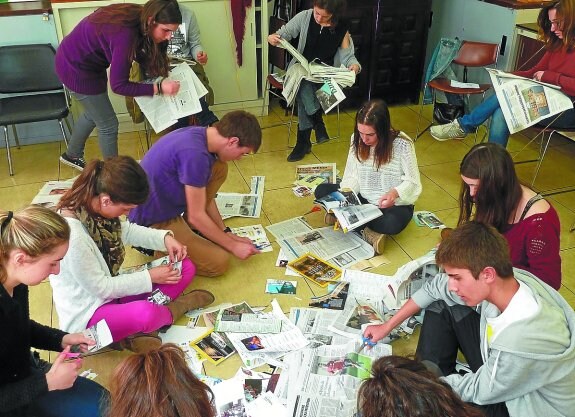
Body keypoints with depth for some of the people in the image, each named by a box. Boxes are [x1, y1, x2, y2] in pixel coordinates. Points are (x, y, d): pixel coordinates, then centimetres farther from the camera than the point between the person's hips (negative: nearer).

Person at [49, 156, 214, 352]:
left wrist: (164, 238, -4)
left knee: (186, 268, 1)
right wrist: (149, 277, -14)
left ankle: (137, 329, -12)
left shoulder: (93, 204, -8)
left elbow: (125, 230, 11)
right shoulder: (72, 235, -32)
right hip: (85, 315, -9)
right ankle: (169, 311, -3)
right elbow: (101, 288, -21)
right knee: (145, 313, -40)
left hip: (111, 289, 9)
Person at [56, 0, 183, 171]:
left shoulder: (136, 18, -11)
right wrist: (158, 88, -33)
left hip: (78, 58, 9)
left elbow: (137, 54, 2)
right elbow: (118, 85, -30)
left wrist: (160, 73, -13)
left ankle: (72, 155, 48)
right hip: (75, 67, -9)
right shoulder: (125, 34, -36)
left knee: (94, 113, 27)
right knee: (108, 124, 2)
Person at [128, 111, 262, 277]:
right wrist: (233, 246, -10)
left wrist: (226, 232, 8)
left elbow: (205, 195, 8)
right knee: (220, 262, -11)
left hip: (164, 203, 9)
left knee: (219, 168, 5)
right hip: (153, 222, -9)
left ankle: (188, 227, 9)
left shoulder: (199, 133, -2)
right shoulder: (195, 154, -30)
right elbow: (196, 216, -22)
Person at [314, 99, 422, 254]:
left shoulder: (402, 144, -20)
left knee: (391, 224, -38)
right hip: (363, 199, 5)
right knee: (322, 190, -12)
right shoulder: (357, 140, -8)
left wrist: (395, 192, -33)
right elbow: (352, 176, -3)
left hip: (394, 204, -4)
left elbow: (412, 182, -13)